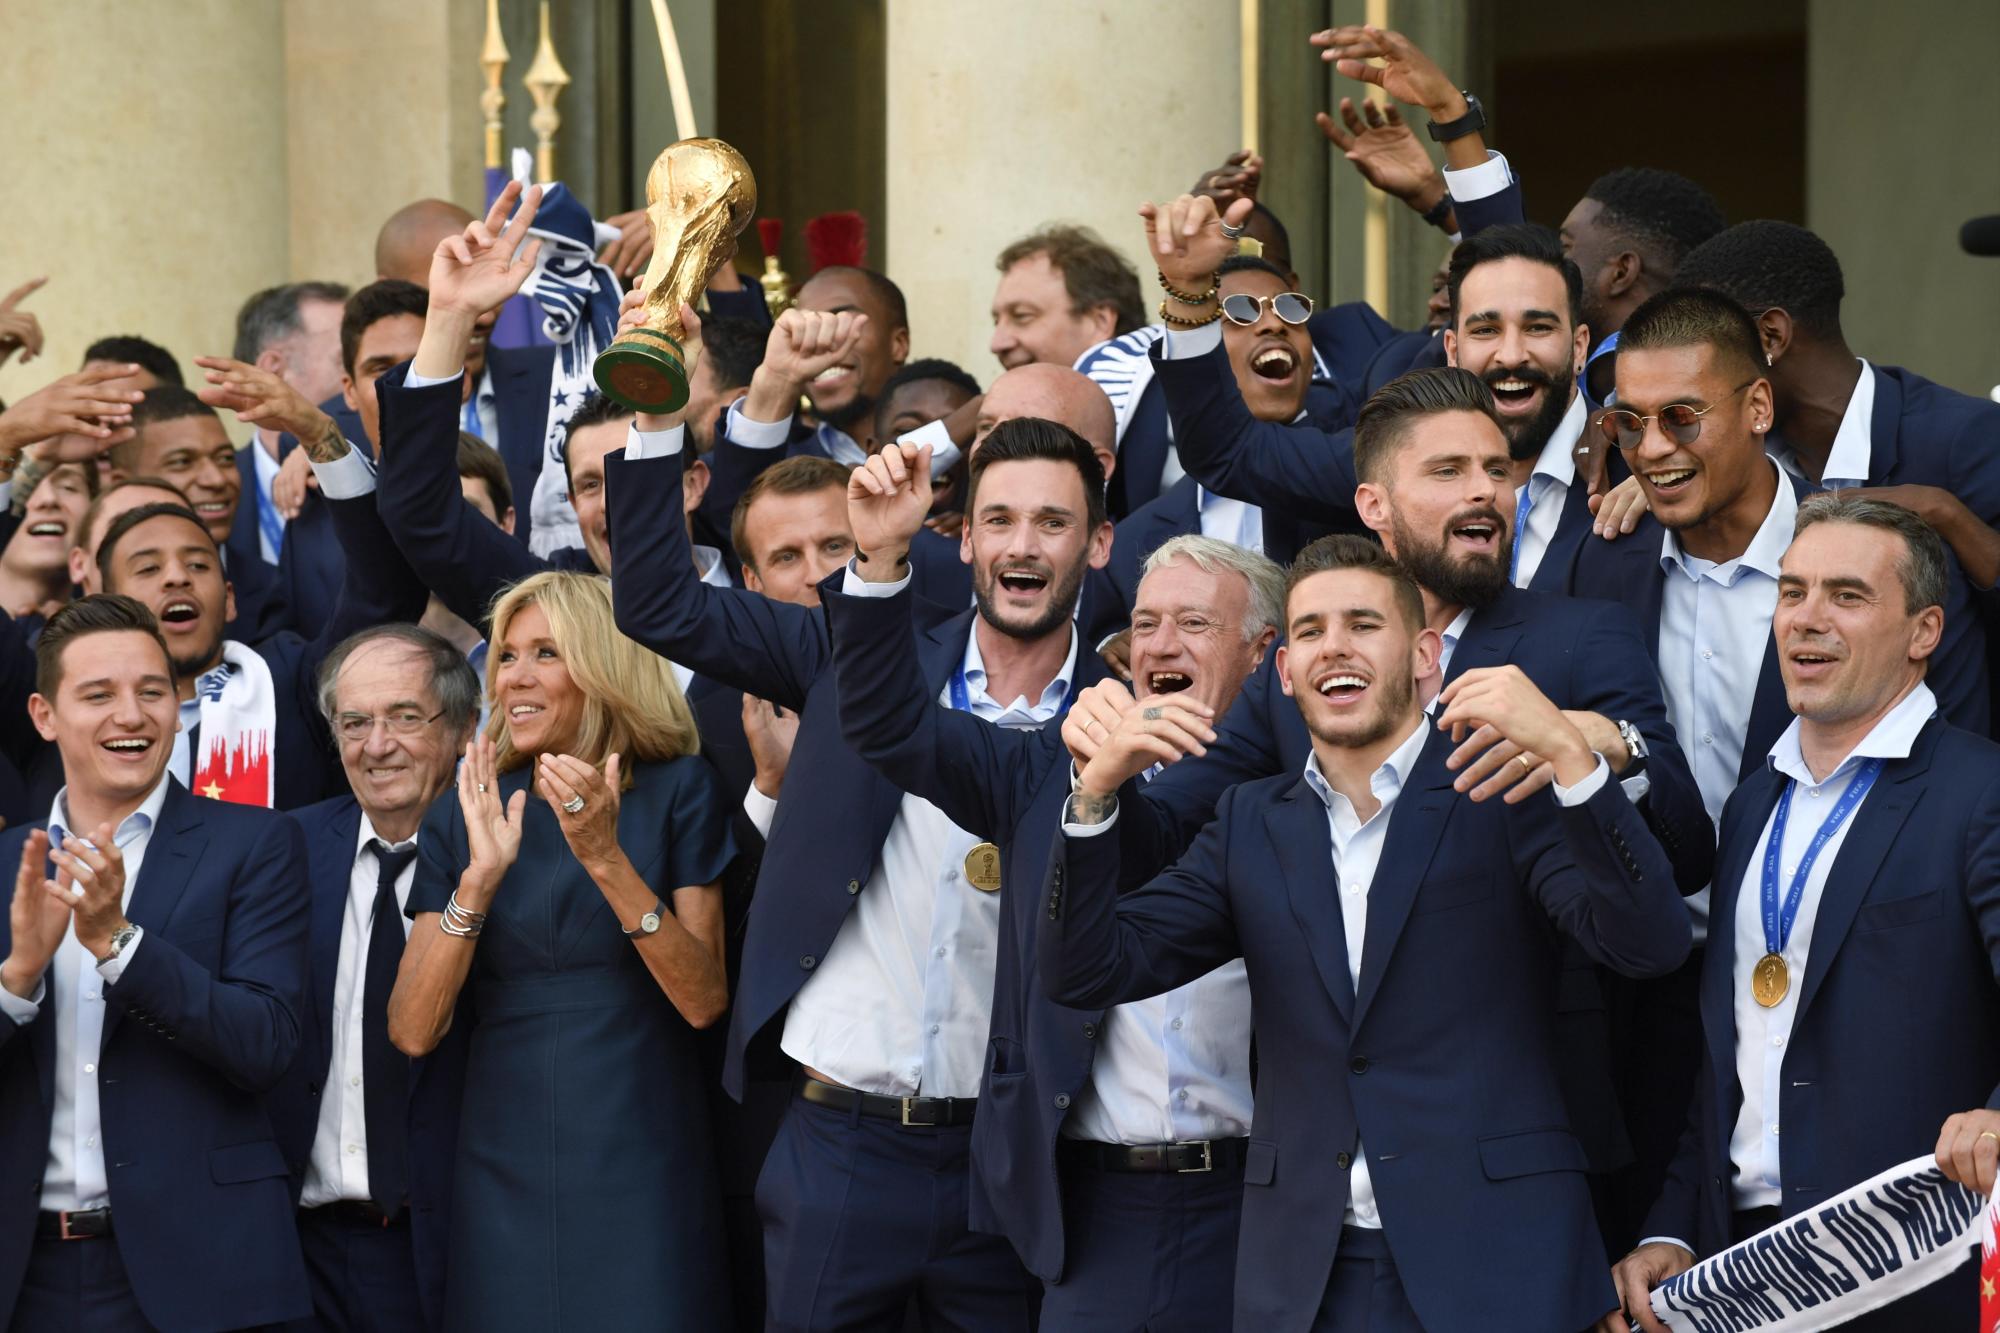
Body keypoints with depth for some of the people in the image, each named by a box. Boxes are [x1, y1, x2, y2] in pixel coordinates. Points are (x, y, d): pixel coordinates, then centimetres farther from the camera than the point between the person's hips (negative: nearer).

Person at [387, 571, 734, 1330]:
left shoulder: (675, 792, -1)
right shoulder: (465, 817, 5)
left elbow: (704, 1001, -10)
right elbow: (413, 1032, -3)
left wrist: (605, 858, -19)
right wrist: (479, 877, -15)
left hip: (641, 1172, -2)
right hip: (504, 1174, 2)